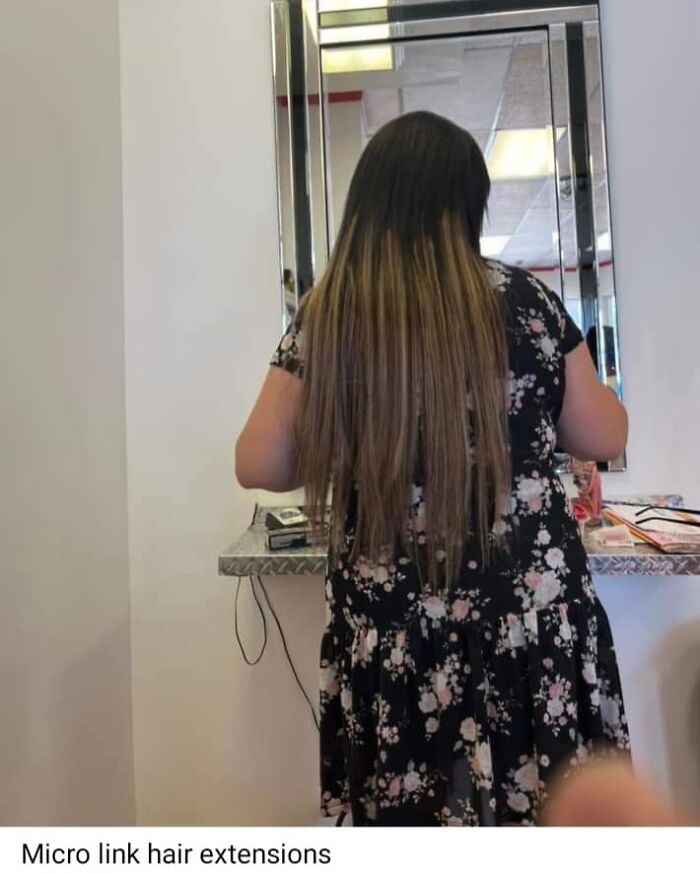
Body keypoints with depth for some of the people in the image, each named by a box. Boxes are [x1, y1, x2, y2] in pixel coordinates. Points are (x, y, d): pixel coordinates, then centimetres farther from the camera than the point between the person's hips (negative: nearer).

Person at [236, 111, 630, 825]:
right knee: (547, 811, 20)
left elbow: (260, 466, -1)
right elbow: (605, 438, 5)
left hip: (388, 629, 1)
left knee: (405, 808, 20)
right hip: (530, 618, 0)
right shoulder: (524, 302, -5)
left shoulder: (324, 317, -5)